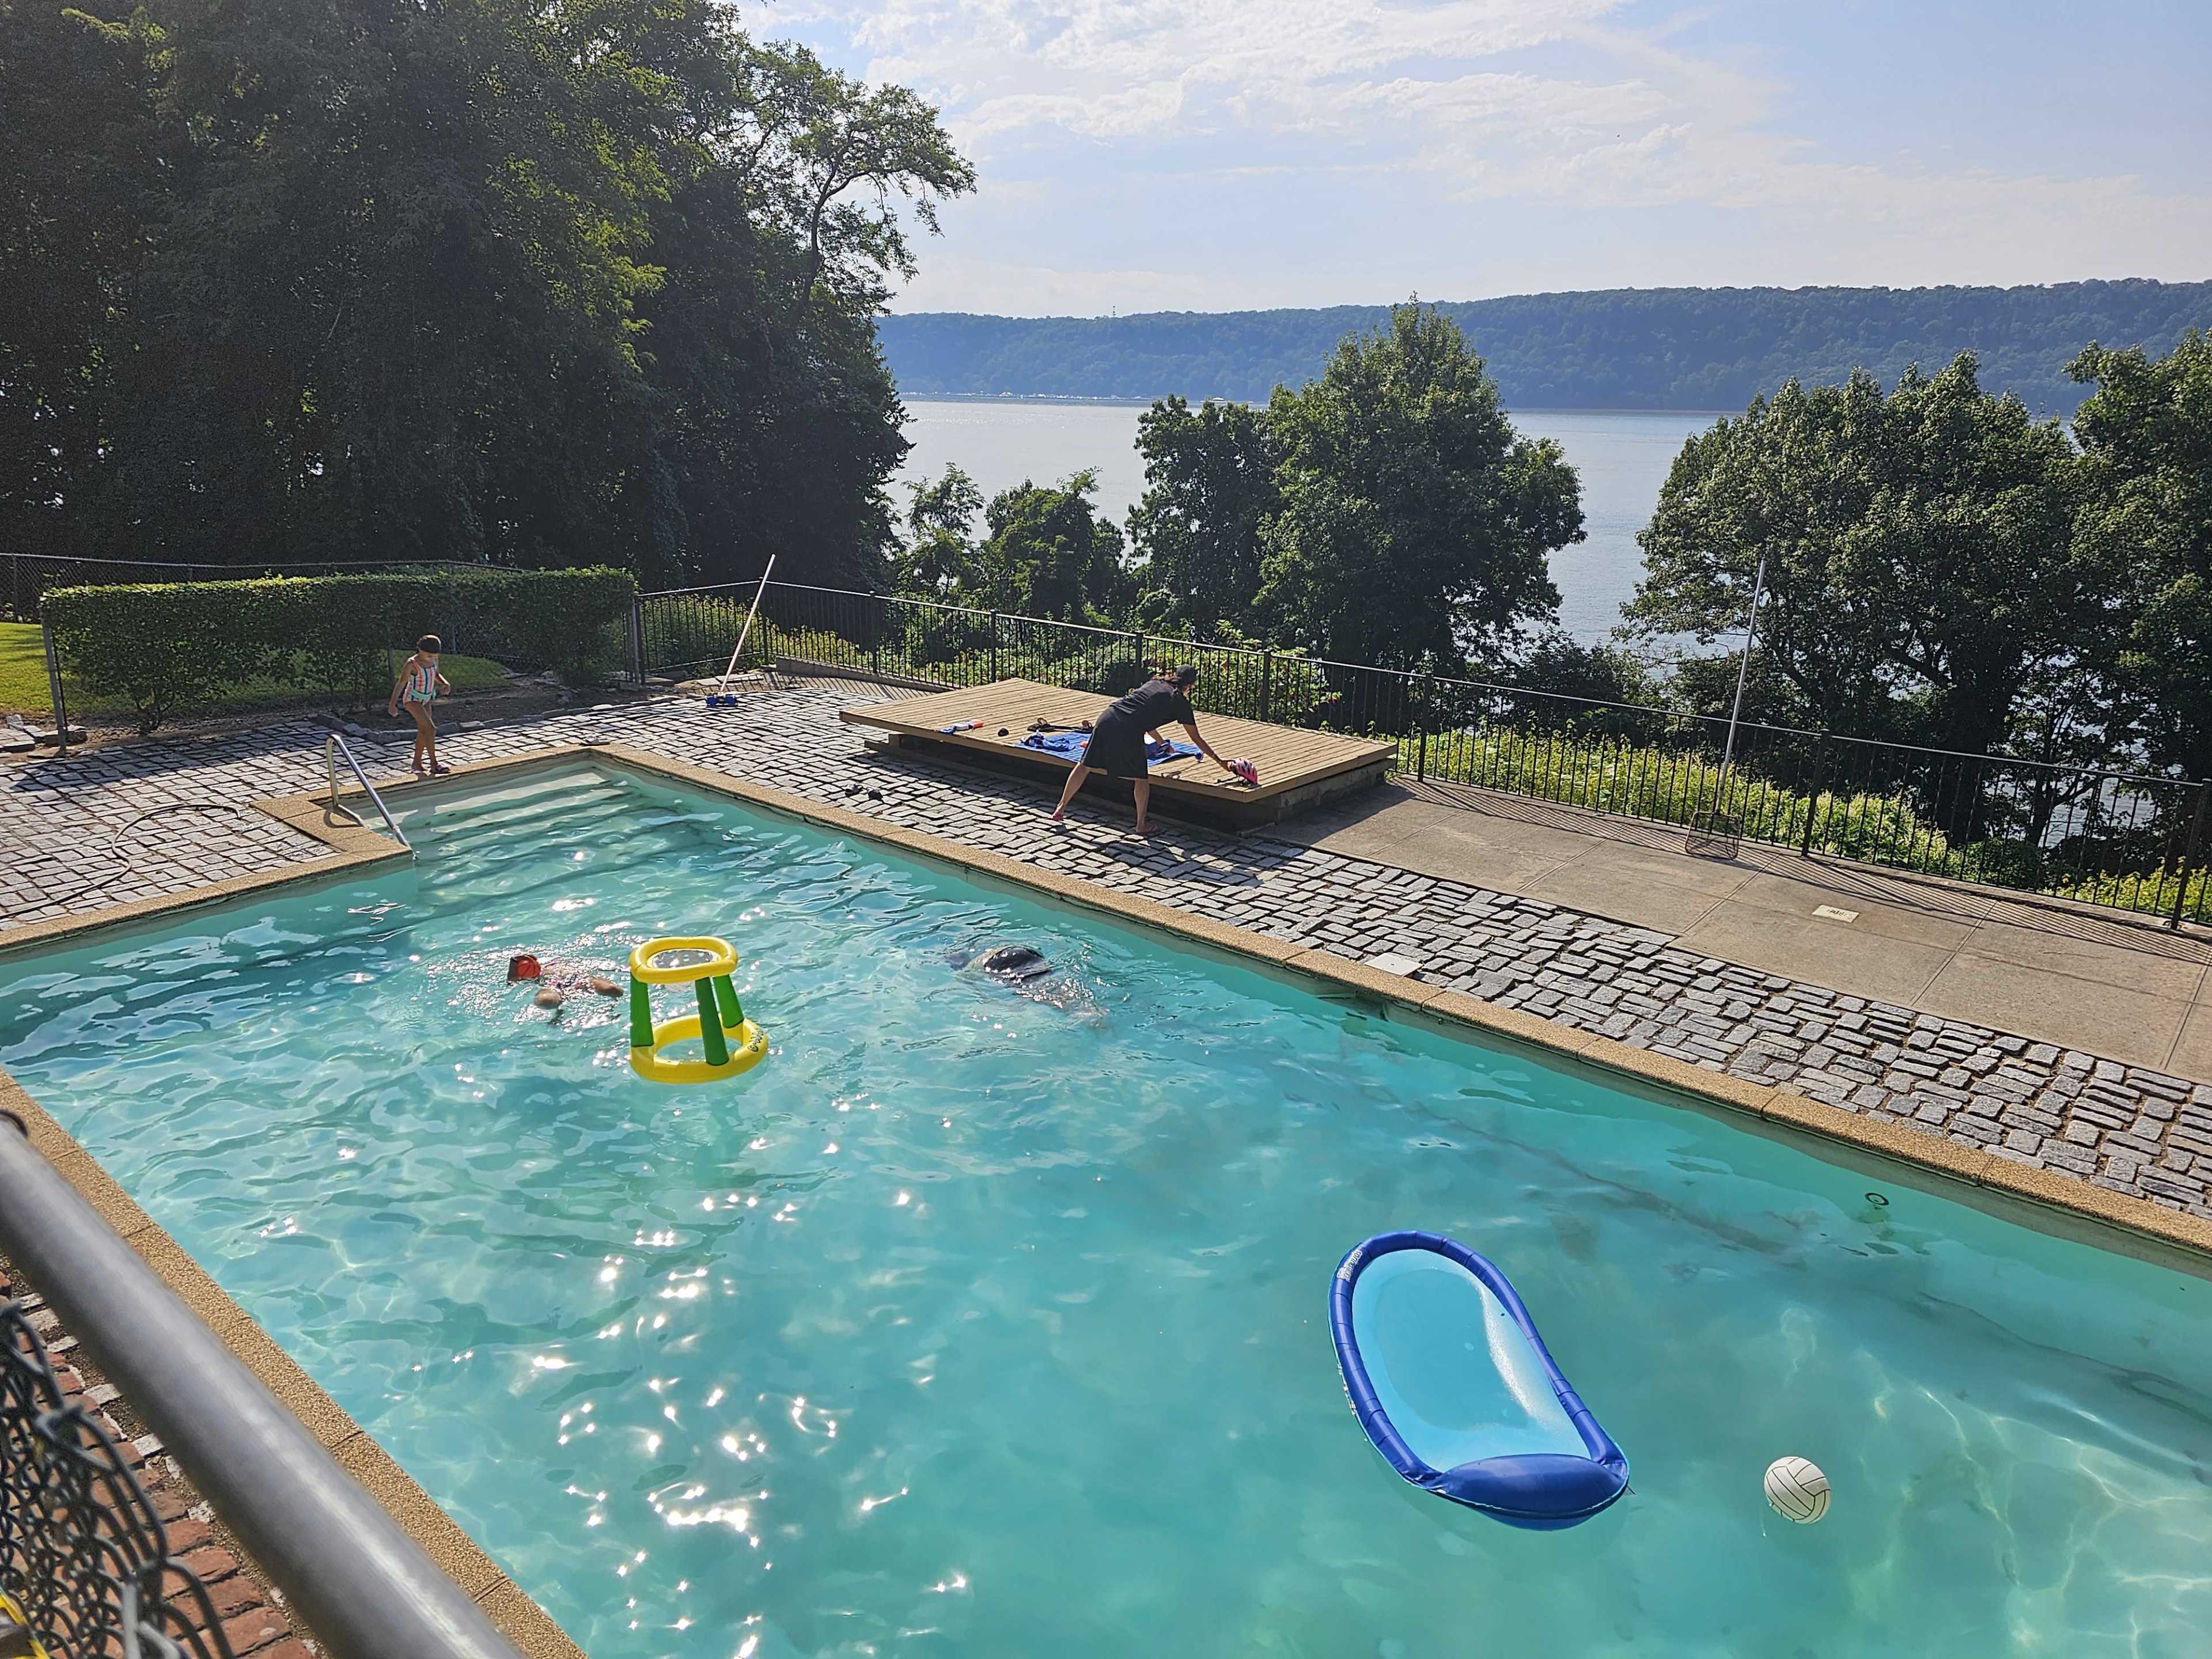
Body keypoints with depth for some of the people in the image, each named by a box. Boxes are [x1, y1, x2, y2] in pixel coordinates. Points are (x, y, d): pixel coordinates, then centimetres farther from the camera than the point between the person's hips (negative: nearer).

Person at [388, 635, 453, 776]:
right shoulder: (411, 664, -22)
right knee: (431, 729, -17)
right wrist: (392, 705, -15)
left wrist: (446, 683, -7)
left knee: (423, 731, 11)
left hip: (426, 699, 7)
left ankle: (417, 763, 24)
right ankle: (434, 765, -14)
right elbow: (401, 683, -17)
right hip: (413, 699, -7)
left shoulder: (434, 660, -5)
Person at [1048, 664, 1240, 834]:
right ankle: (1142, 825, 20)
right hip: (1128, 732, -6)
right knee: (1141, 779, 13)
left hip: (1107, 719, 6)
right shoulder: (1181, 702, 8)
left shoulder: (1154, 683, 24)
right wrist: (1220, 762, 24)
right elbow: (1197, 740, 14)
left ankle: (1060, 808, 23)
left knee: (1085, 765, 16)